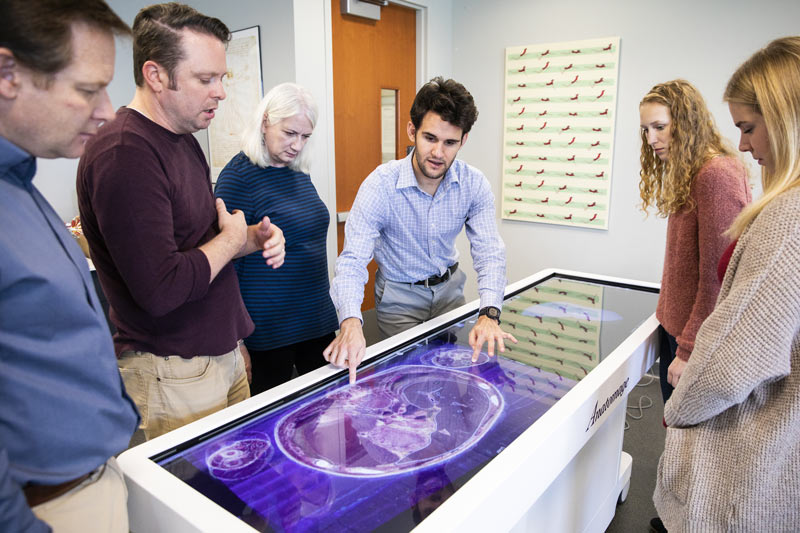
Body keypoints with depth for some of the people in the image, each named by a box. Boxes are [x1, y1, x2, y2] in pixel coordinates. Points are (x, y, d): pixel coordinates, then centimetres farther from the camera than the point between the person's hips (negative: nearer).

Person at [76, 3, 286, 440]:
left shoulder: (183, 139, 9)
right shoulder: (123, 154, -23)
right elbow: (161, 290, -28)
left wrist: (252, 238, 0)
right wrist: (231, 238, -13)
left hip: (224, 351, 9)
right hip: (174, 374, -9)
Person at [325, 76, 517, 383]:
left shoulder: (474, 184, -16)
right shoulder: (380, 185, -26)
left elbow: (489, 252, -20)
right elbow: (353, 260, -32)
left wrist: (489, 314, -39)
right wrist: (351, 323, -51)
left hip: (449, 288, 3)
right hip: (399, 294, -3)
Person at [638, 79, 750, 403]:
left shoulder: (717, 174, -18)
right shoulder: (688, 174, 11)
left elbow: (718, 276, -21)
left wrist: (689, 350, -18)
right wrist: (666, 316, 12)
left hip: (696, 338, -8)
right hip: (674, 326, 9)